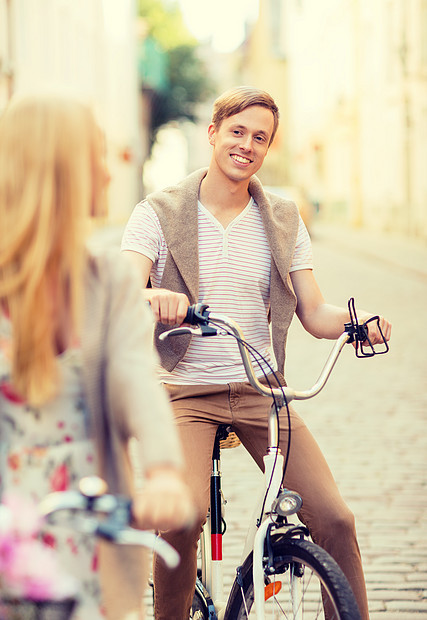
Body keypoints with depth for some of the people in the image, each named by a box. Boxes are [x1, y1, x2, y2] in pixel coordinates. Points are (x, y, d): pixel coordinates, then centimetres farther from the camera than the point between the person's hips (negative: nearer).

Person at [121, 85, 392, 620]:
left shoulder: (283, 221, 10)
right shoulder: (158, 214, 1)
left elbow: (314, 313, 6)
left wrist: (354, 320, -16)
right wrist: (153, 297, -37)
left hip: (260, 390, 3)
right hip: (186, 391, -2)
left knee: (334, 518, -12)